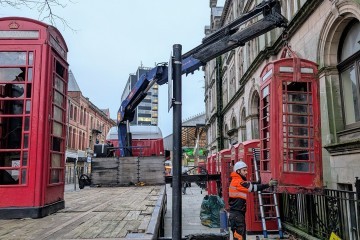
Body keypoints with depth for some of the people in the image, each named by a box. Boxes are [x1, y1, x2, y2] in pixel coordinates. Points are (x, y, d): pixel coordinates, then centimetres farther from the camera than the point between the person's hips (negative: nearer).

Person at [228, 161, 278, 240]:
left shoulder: (239, 181, 16)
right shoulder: (237, 181, -16)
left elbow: (250, 184, 10)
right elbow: (253, 187, -22)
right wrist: (268, 184, -21)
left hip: (239, 213, 10)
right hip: (236, 214, -10)